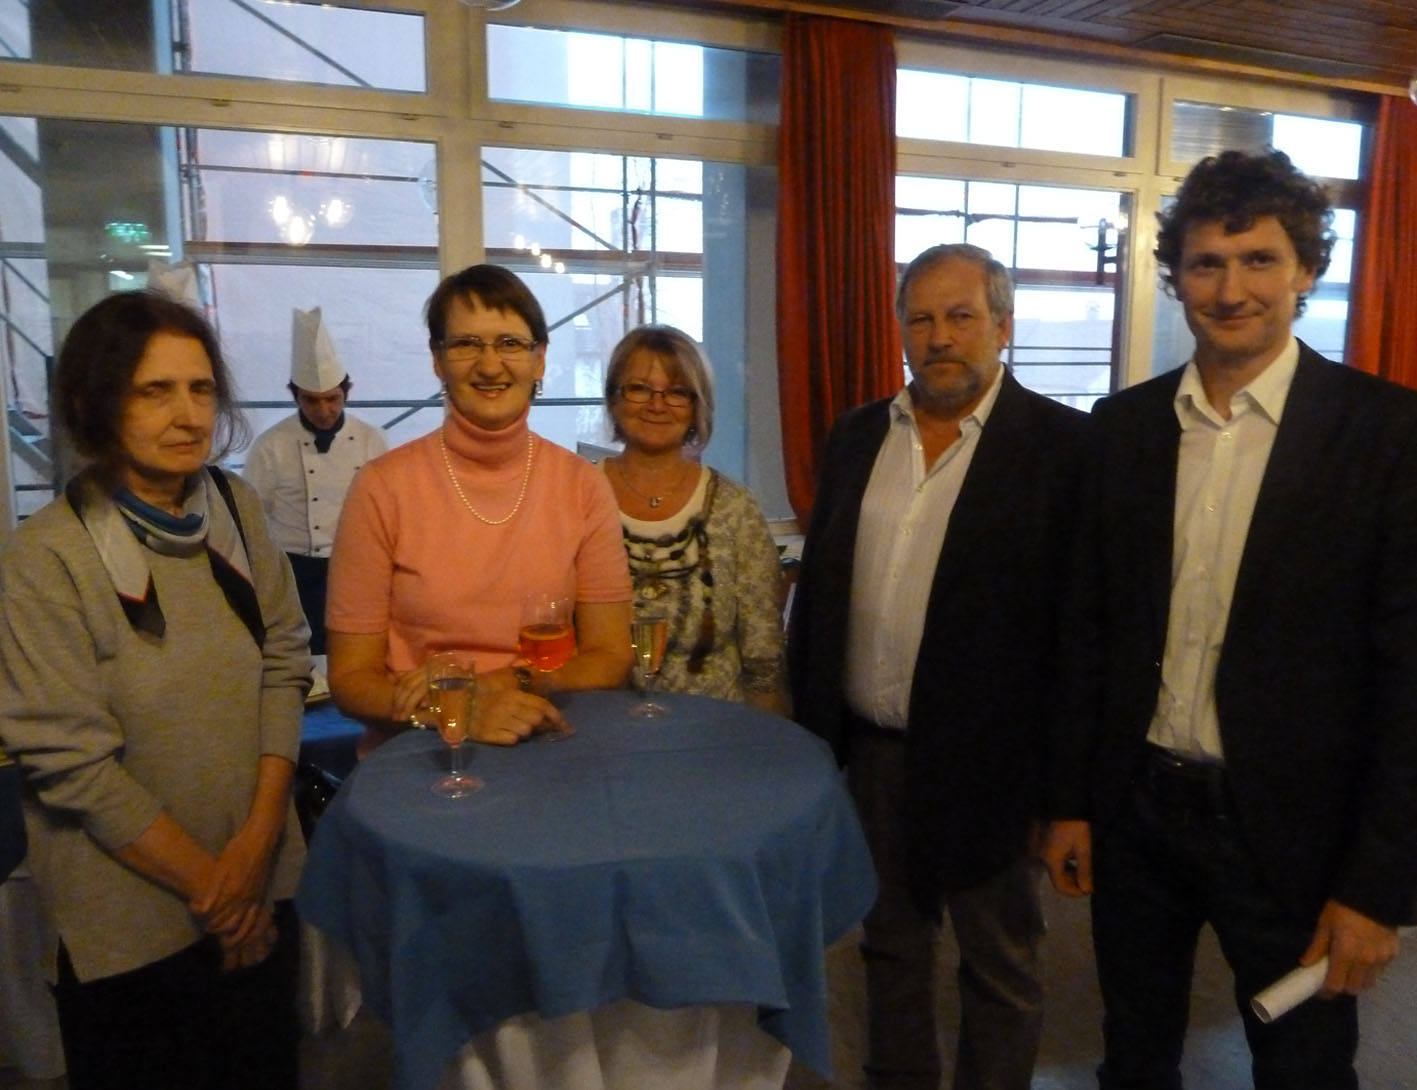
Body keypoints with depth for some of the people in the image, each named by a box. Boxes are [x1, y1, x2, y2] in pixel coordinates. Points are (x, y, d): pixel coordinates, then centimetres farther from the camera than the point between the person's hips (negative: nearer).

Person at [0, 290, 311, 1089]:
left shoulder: (239, 509, -4)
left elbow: (284, 666, -2)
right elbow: (73, 762, -16)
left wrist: (259, 838, -10)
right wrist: (209, 885, -10)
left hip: (264, 886, 4)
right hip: (128, 923, -4)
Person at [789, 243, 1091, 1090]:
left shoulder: (1062, 445, -10)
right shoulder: (859, 435, 6)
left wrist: (1058, 782, -10)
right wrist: (807, 726, 8)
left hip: (988, 764, -4)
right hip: (867, 750, 5)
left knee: (1000, 971, 16)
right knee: (891, 948, 22)